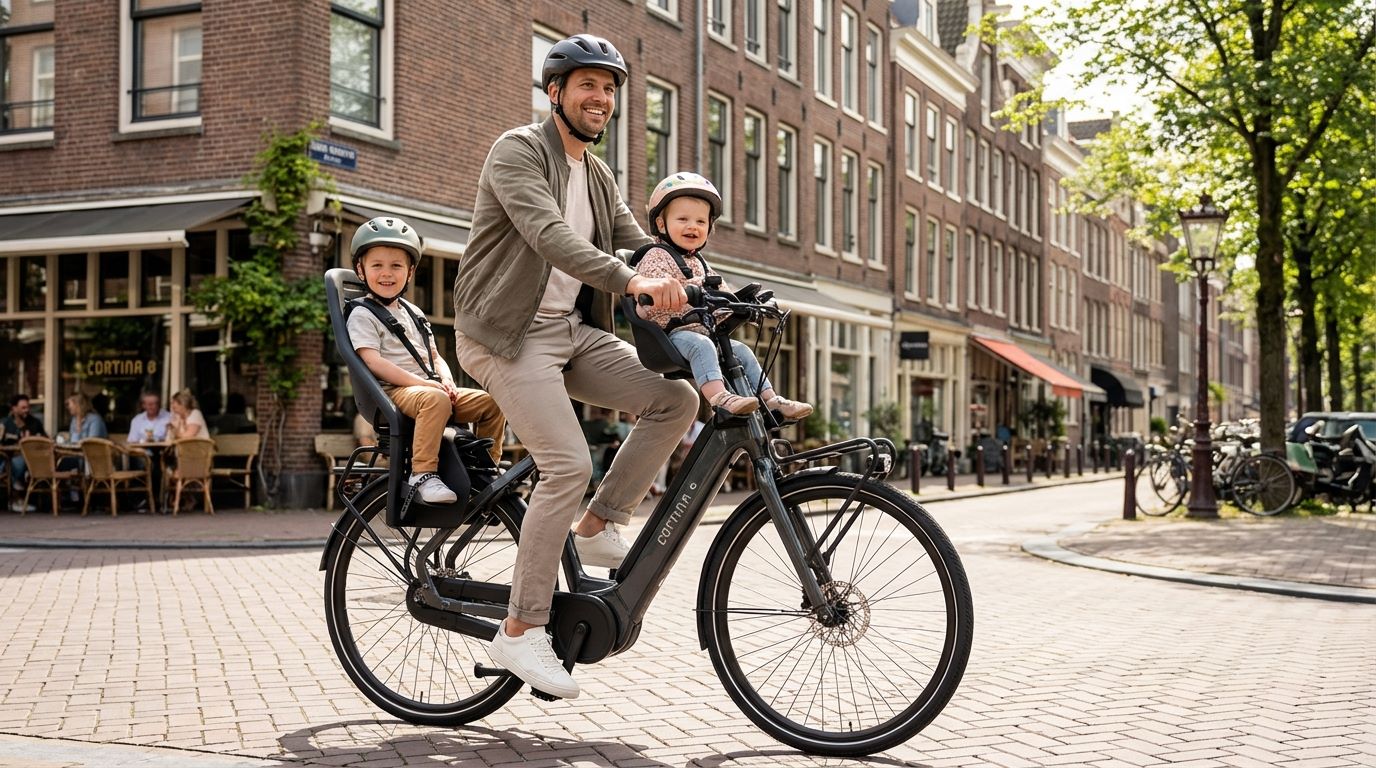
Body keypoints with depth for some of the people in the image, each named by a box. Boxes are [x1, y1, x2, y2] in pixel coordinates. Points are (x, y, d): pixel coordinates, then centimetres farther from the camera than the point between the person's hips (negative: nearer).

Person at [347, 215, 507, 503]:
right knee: (436, 400, -39)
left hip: (430, 386, 7)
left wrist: (447, 381, 0)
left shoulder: (413, 312, 23)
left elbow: (434, 355, 23)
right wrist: (420, 382, -22)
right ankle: (422, 474, -37)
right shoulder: (362, 315, -1)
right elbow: (373, 362, -13)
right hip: (395, 391, -7)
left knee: (492, 401, -9)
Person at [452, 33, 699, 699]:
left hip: (572, 330, 8)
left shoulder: (598, 177, 18)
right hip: (509, 333, -8)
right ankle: (520, 632, -10)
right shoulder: (518, 151, -9)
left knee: (675, 398, -9)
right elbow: (548, 235, -26)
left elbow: (639, 245, 11)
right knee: (568, 466, -20)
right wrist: (631, 281, -40)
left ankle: (598, 527, 3)